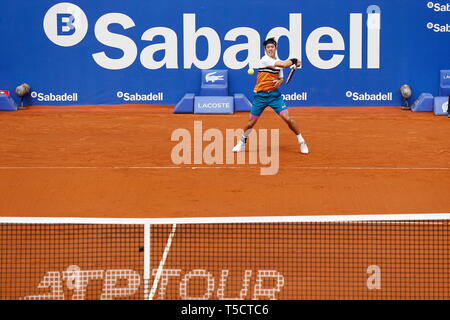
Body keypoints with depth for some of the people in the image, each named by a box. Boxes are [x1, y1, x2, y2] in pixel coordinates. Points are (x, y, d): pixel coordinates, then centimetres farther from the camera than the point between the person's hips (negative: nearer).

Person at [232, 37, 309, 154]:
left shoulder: (279, 61, 10)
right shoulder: (265, 60, -11)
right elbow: (284, 64, -21)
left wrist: (279, 82, -2)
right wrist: (294, 60, -5)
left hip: (274, 94, 3)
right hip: (260, 95, -3)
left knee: (287, 117, -12)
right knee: (252, 121, 6)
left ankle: (301, 142, 1)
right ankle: (242, 142, 31)